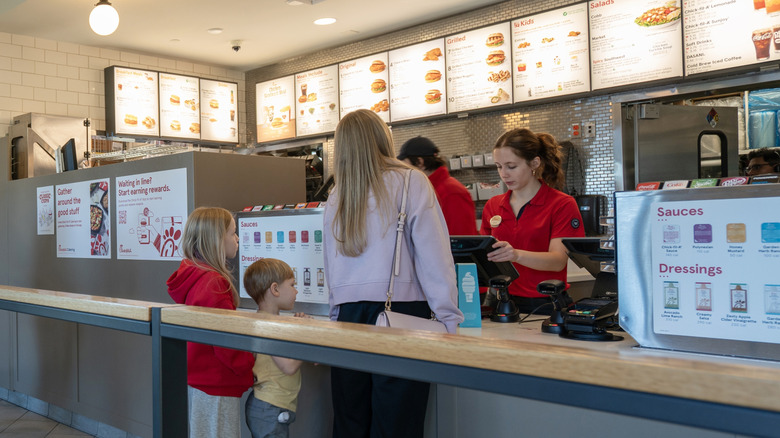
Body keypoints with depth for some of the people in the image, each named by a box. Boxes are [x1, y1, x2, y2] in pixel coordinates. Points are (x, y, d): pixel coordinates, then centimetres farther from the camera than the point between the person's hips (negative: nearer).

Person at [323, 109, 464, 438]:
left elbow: (331, 265, 14)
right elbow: (434, 256, -8)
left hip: (349, 314, 4)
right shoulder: (410, 182, -1)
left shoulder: (337, 196, 12)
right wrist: (449, 319, -8)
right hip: (400, 311, -4)